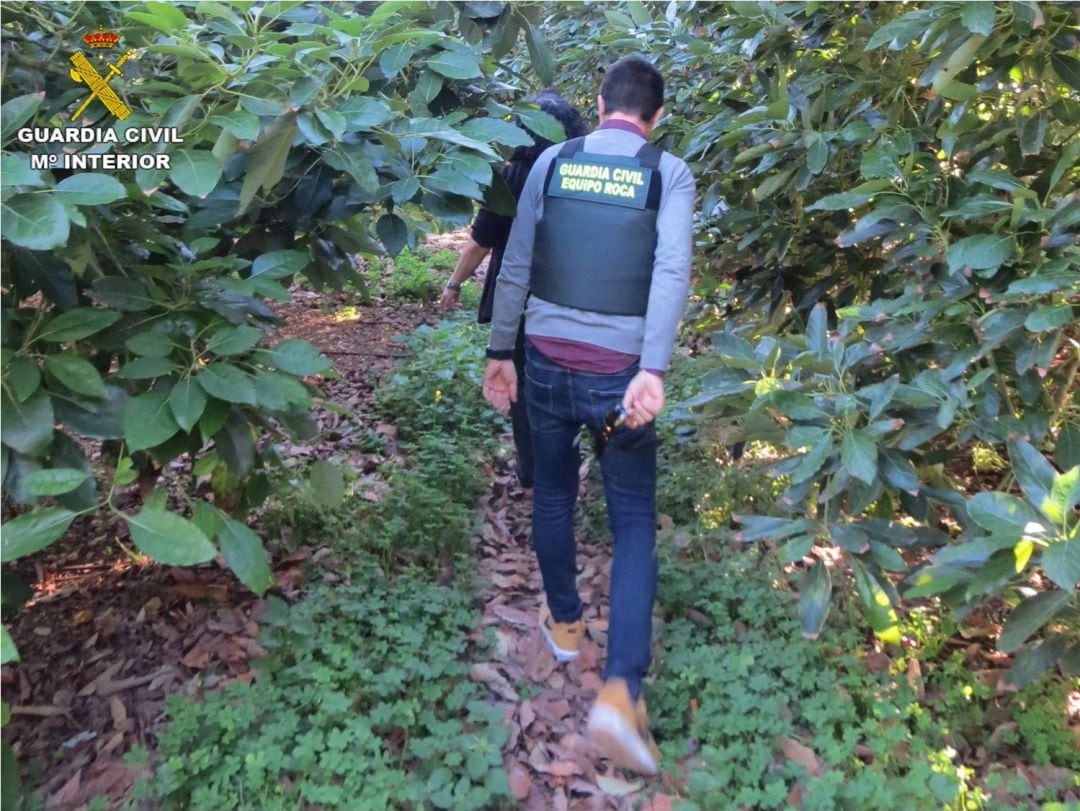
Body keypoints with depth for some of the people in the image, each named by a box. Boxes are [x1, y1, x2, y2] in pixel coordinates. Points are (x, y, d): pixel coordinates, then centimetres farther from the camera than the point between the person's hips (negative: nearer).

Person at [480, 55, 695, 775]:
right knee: (634, 521, 6)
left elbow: (516, 266, 4)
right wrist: (653, 371, -21)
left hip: (547, 364, 2)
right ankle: (621, 689, -5)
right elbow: (672, 272, -15)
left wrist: (501, 351, 11)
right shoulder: (670, 174, 1)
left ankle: (564, 623, 39)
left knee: (553, 496, 21)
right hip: (618, 374, -2)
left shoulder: (552, 162, 6)